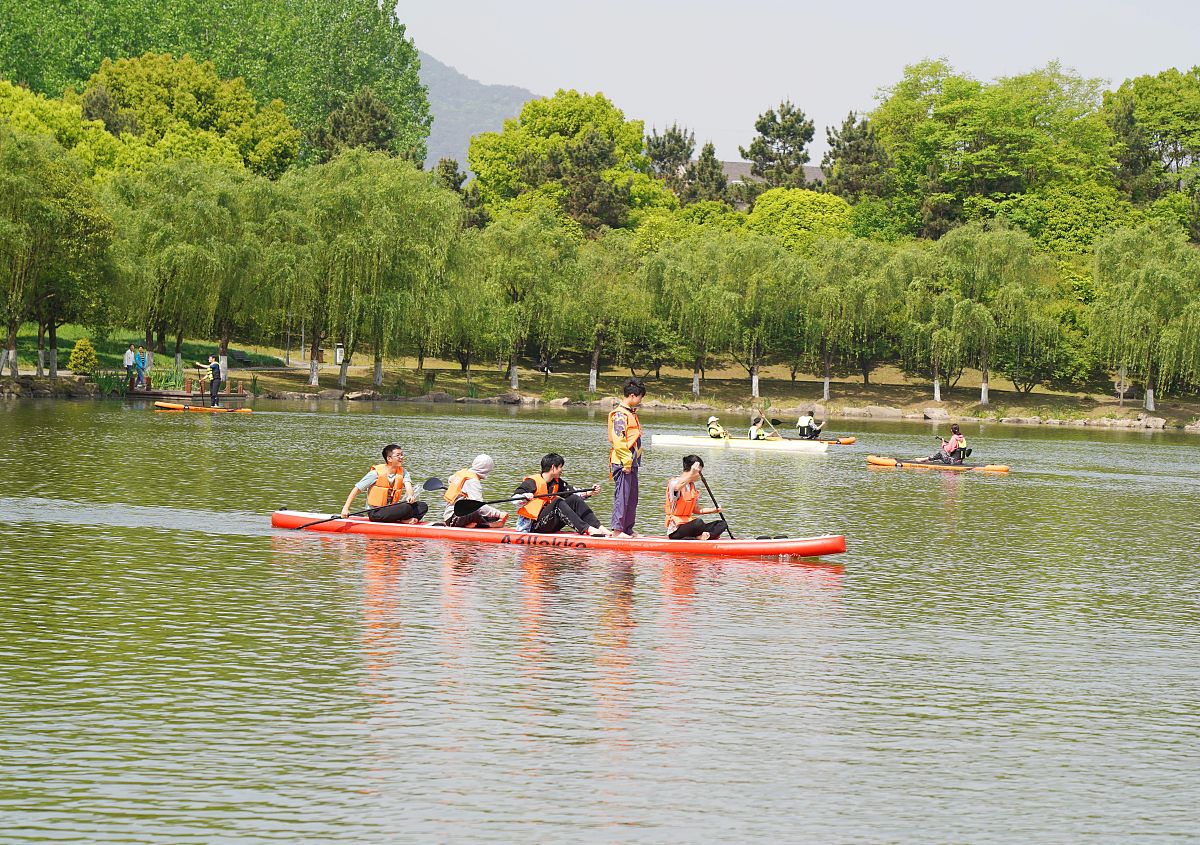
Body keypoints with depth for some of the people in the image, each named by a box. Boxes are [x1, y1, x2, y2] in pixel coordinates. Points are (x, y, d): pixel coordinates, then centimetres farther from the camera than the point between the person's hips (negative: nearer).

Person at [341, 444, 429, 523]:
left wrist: (410, 496, -37)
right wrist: (345, 508, -17)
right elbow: (356, 489, -8)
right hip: (375, 514, -6)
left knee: (423, 506, -10)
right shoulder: (376, 473, -10)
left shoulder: (402, 473, 6)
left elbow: (408, 485, -12)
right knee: (406, 508, -29)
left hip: (391, 510, 6)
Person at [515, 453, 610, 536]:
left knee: (574, 500, -7)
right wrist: (525, 496, -37)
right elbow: (514, 499, -17)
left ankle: (599, 528, -19)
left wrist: (589, 493, 3)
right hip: (534, 525, -7)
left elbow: (572, 493, 16)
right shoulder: (532, 482, -9)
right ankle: (587, 530, -41)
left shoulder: (557, 482, 14)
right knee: (558, 502, -28)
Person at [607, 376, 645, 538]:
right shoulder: (620, 414, -13)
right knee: (621, 496, -8)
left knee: (632, 497, 12)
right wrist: (626, 462, -20)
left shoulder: (631, 413, 18)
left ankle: (628, 530, 18)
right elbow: (618, 440, -20)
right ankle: (617, 530, -5)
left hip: (631, 463, 10)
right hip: (623, 463, -10)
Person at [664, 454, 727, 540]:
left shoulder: (692, 486, 17)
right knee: (698, 522, -39)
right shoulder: (674, 482, -9)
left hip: (688, 526, 9)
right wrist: (691, 474, -51)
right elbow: (677, 488, -37)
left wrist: (713, 510, 11)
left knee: (722, 524, -4)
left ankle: (700, 538, -26)